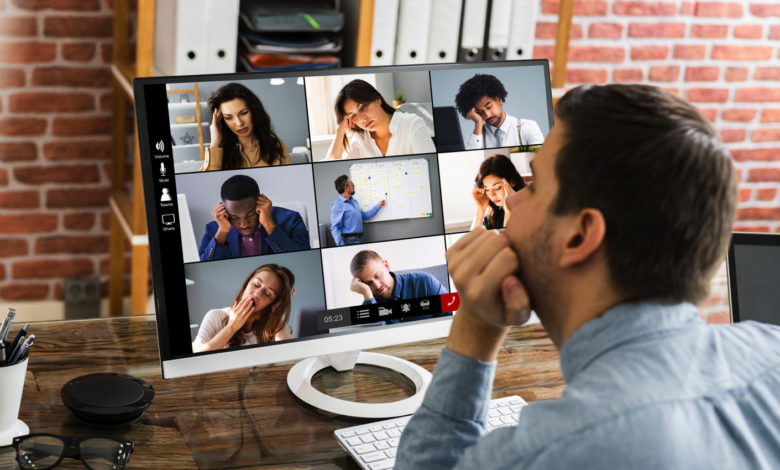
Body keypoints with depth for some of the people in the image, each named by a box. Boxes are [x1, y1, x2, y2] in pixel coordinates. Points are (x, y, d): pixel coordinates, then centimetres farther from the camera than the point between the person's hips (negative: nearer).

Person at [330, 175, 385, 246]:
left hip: (359, 239, 8)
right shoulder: (337, 205, -13)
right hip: (348, 241, -8)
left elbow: (363, 215, 27)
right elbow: (335, 228, -18)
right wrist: (341, 245, -25)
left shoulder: (354, 201, 15)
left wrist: (378, 206, 28)